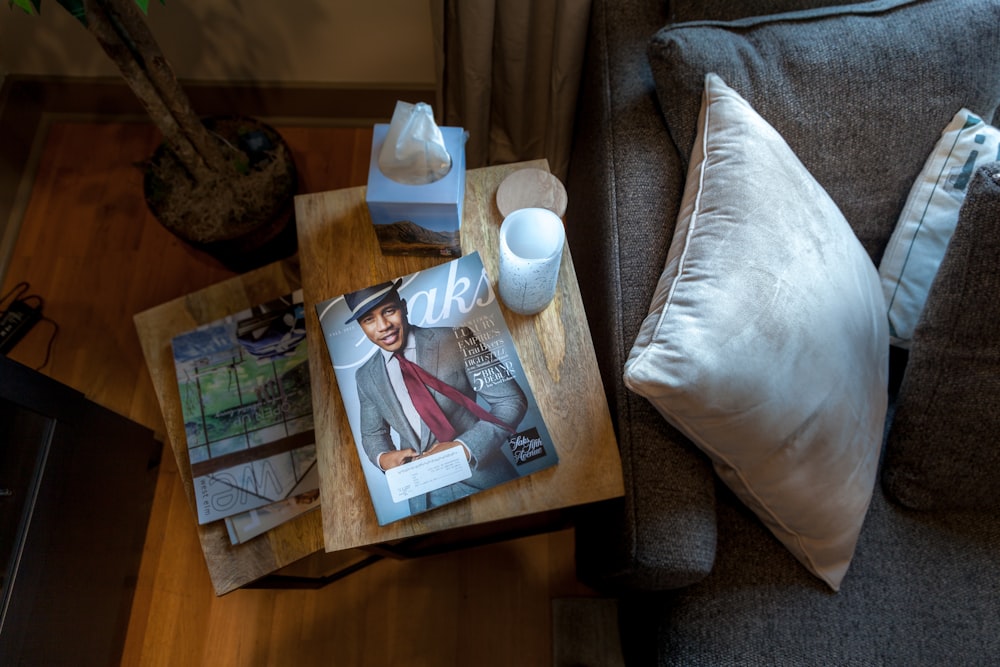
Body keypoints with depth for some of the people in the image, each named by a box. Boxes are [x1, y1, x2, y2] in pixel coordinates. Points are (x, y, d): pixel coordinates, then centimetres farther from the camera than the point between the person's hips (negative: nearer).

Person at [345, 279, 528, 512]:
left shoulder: (455, 340, -12)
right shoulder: (366, 377, 2)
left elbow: (511, 400, -12)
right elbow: (372, 434, 14)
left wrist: (463, 447, -23)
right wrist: (383, 457, -9)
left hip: (482, 476, -2)